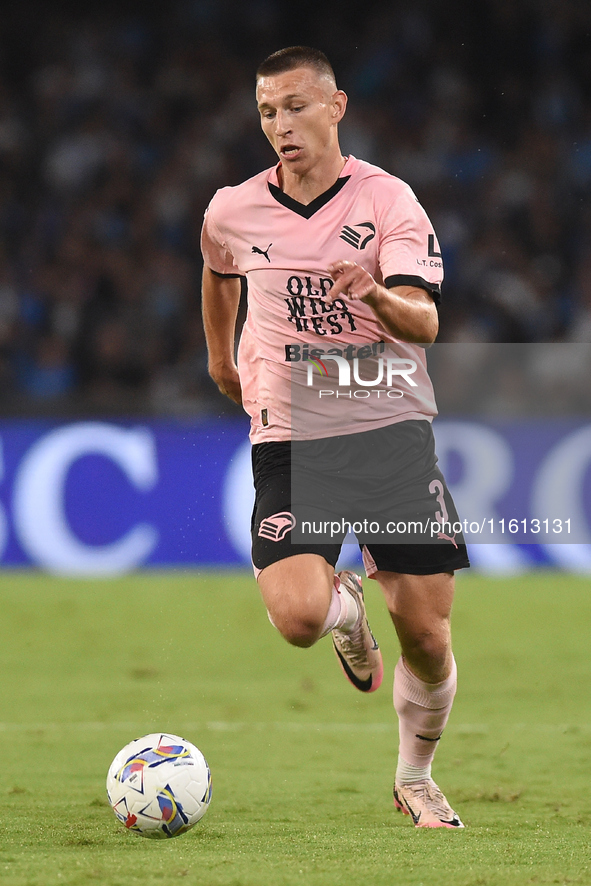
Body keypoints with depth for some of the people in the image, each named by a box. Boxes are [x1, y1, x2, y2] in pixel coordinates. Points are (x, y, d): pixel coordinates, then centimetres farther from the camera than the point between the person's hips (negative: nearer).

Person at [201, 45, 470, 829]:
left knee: (426, 637, -3)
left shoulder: (387, 200, -6)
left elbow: (424, 324, -15)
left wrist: (378, 296, -35)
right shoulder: (232, 212, 2)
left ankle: (416, 778, 24)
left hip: (391, 423, -1)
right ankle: (347, 606, 17)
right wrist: (220, 356, 36)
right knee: (297, 616, -21)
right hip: (288, 438, 1)